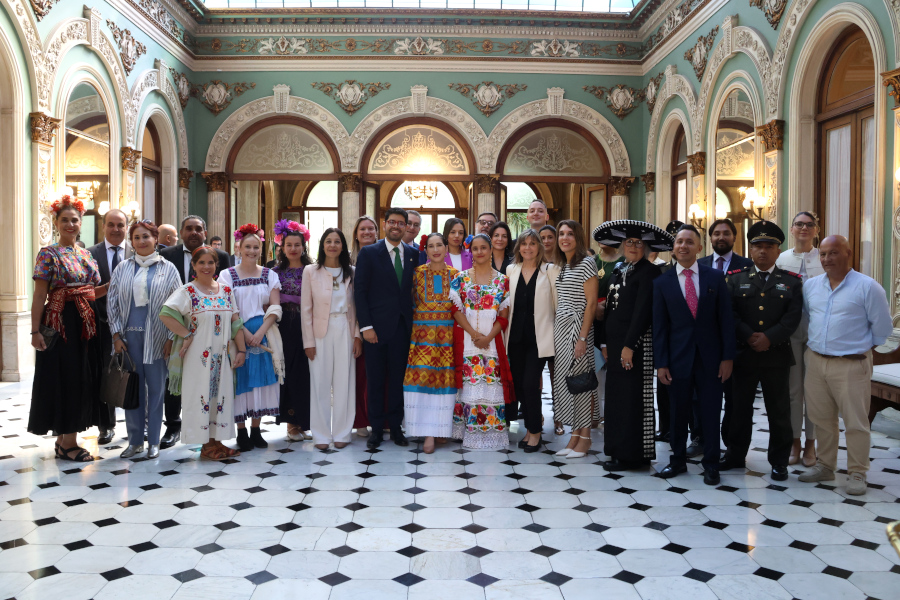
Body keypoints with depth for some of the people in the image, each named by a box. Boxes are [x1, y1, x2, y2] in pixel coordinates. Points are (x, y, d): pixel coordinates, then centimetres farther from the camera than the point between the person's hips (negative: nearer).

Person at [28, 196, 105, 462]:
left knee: (83, 379, 8)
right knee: (64, 377, -2)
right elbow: (39, 295, -9)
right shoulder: (48, 254, -4)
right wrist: (35, 331, -15)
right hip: (61, 324, -6)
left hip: (87, 324, 6)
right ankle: (67, 443, 8)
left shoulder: (87, 255, 13)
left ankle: (65, 438, 20)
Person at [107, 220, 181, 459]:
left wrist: (171, 338, -6)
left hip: (156, 337, -2)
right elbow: (112, 302, 7)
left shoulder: (168, 269, 2)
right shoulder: (123, 268, 8)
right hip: (129, 335, 2)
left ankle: (153, 441, 15)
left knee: (156, 389, 3)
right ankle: (135, 440, 19)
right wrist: (116, 335, 0)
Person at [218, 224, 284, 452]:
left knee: (261, 380, 3)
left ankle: (256, 429, 14)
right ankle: (241, 431, 8)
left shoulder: (269, 275, 7)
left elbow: (275, 307, 0)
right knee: (240, 380, -1)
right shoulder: (227, 275, 2)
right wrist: (245, 333, -15)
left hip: (264, 335, 2)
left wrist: (260, 332, -14)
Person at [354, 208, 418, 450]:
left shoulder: (413, 254, 9)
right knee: (375, 380, 5)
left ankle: (395, 427, 20)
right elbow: (360, 291, -4)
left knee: (398, 378, 9)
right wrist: (366, 326, -11)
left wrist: (414, 321, 0)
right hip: (378, 327, -2)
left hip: (403, 327, 3)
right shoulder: (369, 253, -1)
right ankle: (376, 428, 17)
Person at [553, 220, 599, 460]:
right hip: (560, 326, 8)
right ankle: (574, 435, 15)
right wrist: (556, 331, 10)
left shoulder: (586, 263, -8)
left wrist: (582, 337, -17)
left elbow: (591, 303, -12)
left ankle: (585, 437, 6)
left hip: (577, 326, -8)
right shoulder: (561, 265, 15)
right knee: (565, 379, 8)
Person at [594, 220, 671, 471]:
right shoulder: (618, 271, 16)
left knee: (633, 398, -3)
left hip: (636, 342, -8)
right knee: (615, 396, 10)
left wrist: (629, 346, -18)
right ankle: (618, 450, 20)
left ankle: (632, 455, 6)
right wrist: (605, 342, 13)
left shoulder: (649, 272, -8)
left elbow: (643, 311, -14)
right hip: (615, 342, 8)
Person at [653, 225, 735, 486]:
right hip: (678, 357, 0)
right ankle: (678, 460, 25)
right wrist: (661, 363, -4)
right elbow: (659, 326, 1)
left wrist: (727, 357, -4)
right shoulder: (662, 283, 2)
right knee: (678, 412, 9)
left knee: (710, 413, 6)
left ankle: (711, 465, 19)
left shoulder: (715, 277, 2)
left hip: (710, 357, 0)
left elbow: (726, 318, 1)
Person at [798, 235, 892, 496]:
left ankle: (857, 474, 14)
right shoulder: (810, 286, 6)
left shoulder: (868, 287, -9)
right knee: (822, 419, 14)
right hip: (815, 361, 5)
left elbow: (882, 327, -2)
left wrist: (863, 346, 8)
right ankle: (825, 466, 28)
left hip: (851, 365, -5)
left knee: (856, 422, 1)